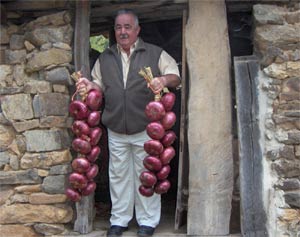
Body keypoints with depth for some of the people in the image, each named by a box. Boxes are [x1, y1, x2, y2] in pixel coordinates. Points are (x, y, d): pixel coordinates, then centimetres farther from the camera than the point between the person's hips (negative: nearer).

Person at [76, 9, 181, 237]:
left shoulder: (155, 54, 1)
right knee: (119, 175, 10)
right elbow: (101, 86, 18)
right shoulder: (105, 58, 12)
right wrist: (90, 86, -4)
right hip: (116, 131, 3)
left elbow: (176, 77, -3)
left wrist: (164, 80, -25)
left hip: (146, 129, -3)